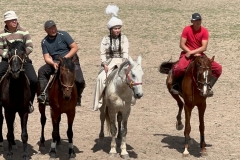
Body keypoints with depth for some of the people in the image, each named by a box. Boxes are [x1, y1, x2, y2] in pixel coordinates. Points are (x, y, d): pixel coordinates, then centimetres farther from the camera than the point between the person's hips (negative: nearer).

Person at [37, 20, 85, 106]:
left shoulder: (63, 35, -7)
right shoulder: (44, 42, 3)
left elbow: (75, 47, -9)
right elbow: (47, 58, -1)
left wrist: (65, 58, -19)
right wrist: (53, 63, -23)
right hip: (55, 62, 3)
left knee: (79, 81, -24)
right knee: (41, 71, -21)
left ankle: (77, 97, 3)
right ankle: (44, 94, -17)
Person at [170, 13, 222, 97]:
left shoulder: (204, 31, -2)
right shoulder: (187, 29, -6)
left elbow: (204, 47, -10)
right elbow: (182, 45, -10)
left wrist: (192, 52, -20)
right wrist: (193, 54, -15)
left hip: (199, 55, 3)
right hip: (187, 54, -3)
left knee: (218, 68, -11)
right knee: (180, 68, -36)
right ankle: (174, 85, -7)